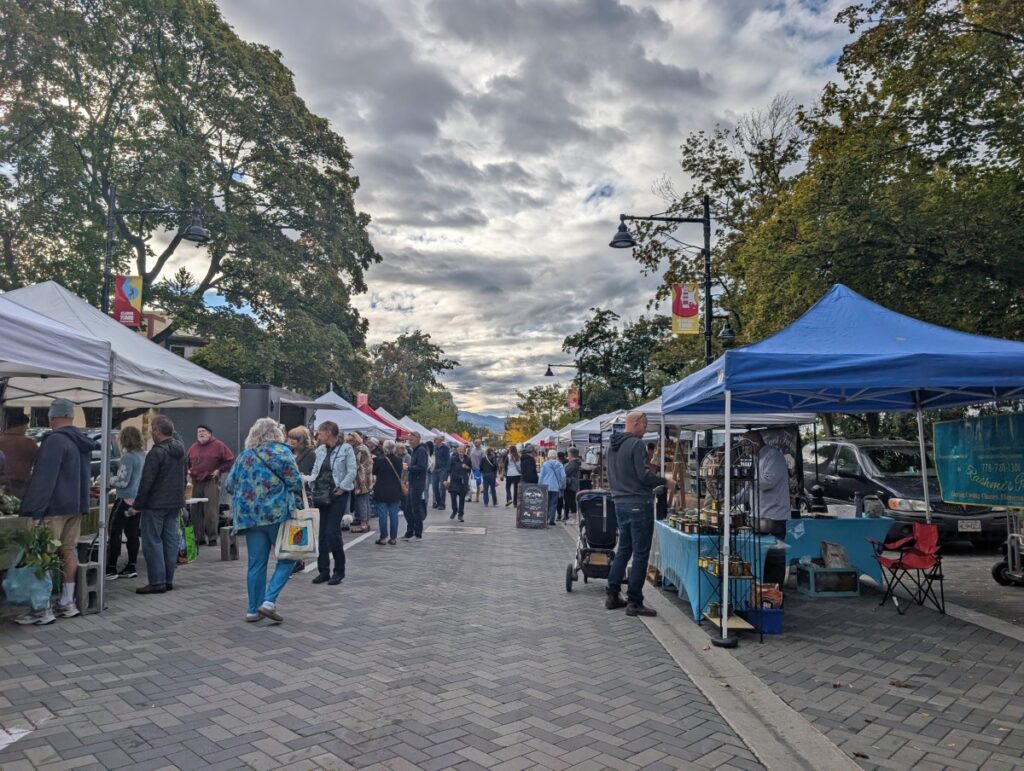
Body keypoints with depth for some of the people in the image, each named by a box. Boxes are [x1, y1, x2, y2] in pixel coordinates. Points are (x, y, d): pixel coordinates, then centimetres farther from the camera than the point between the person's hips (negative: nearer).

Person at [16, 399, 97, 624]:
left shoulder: (55, 440, -14)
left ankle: (43, 609, -1)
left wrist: (34, 510, -19)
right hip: (77, 505, 8)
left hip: (55, 507, -8)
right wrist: (80, 500, 20)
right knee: (69, 551, 12)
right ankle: (67, 603, 17)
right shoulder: (83, 442, 14)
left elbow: (44, 478, -19)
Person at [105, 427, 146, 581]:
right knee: (132, 533, 11)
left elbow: (123, 481, -18)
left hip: (125, 500, -8)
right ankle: (131, 567, 15)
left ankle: (111, 569, 2)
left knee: (115, 533, 0)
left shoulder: (128, 457, -16)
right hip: (138, 500, 8)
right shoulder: (144, 455, 9)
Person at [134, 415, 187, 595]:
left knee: (152, 542, -2)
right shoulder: (180, 450, 10)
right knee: (170, 541, 10)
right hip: (175, 503, 8)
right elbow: (184, 475, 18)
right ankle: (168, 580, 15)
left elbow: (146, 482, -16)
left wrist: (138, 504, -7)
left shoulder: (156, 452, -16)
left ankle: (157, 582, -2)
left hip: (155, 505, -8)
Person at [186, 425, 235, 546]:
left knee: (211, 511, -9)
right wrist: (188, 470, 9)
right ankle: (199, 537, 13)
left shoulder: (218, 445, 0)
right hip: (196, 482, 5)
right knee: (196, 511, 5)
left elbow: (230, 460, -1)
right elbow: (187, 462, 28)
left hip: (211, 482, -5)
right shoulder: (193, 447, 15)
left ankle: (212, 538, -3)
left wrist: (219, 470, -9)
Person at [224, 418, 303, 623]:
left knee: (256, 564, 11)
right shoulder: (281, 451, -4)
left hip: (250, 516, 5)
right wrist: (297, 496, 11)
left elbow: (229, 485, 14)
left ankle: (253, 609, 16)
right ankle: (269, 601, -6)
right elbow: (295, 482, -9)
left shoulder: (244, 455, 10)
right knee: (287, 558, 6)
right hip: (278, 513, -5)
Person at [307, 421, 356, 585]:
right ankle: (323, 571, 16)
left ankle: (339, 570, 5)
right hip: (321, 496, 6)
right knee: (321, 534, 6)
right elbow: (315, 472, 13)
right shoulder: (320, 450, 11)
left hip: (337, 496, -6)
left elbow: (351, 471, -10)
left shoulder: (346, 448, -6)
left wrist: (342, 487, -13)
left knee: (332, 532, -10)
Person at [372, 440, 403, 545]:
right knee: (394, 514, 8)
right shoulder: (399, 460, -2)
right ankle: (393, 538, 11)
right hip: (395, 491, 4)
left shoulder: (379, 460, -14)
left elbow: (374, 473, -2)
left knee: (382, 515, 3)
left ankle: (383, 538, 5)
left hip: (381, 491, -3)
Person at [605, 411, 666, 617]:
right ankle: (634, 602, 0)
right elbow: (643, 475, -18)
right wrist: (664, 481, -5)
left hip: (620, 502, 9)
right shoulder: (636, 444, -14)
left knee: (623, 549, 17)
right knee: (640, 553, -3)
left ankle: (613, 596, 20)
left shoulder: (613, 446, 13)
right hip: (639, 503, -9)